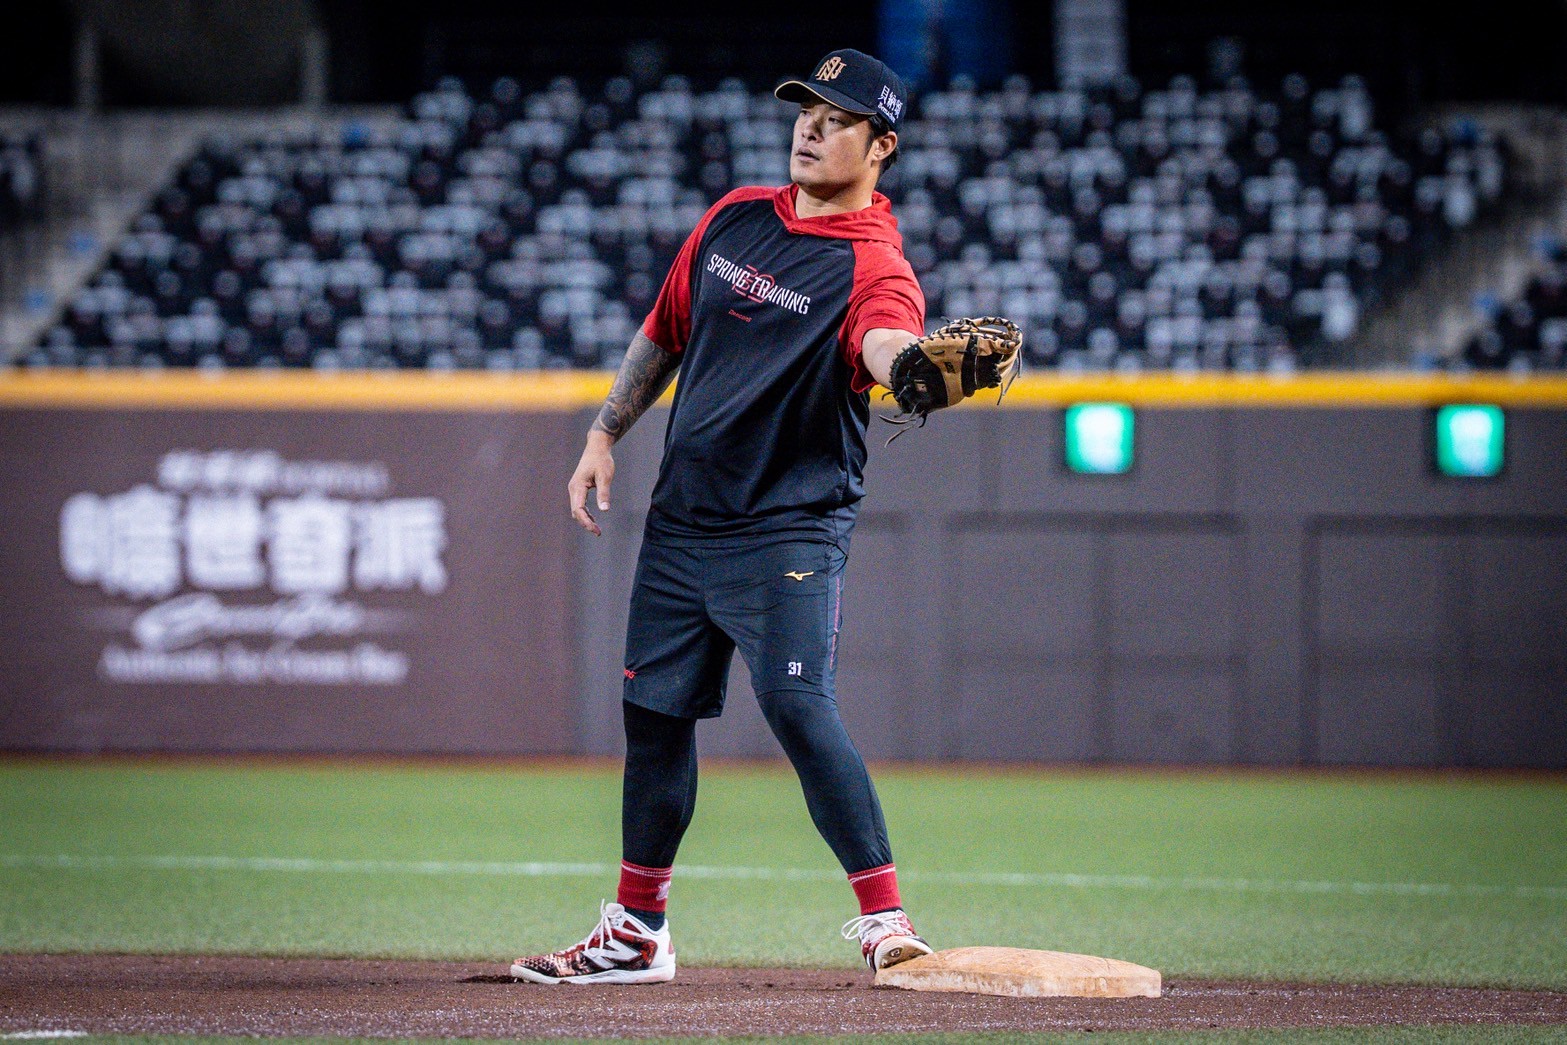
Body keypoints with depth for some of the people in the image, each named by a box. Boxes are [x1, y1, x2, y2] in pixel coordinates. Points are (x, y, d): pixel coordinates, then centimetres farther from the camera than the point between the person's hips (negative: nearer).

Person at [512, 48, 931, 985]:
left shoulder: (874, 263, -14)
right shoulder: (736, 217, 8)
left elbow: (886, 347, -37)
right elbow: (665, 332, 19)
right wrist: (606, 433, 12)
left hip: (791, 525, -7)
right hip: (684, 513, 7)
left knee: (798, 705, -20)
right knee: (654, 710, 12)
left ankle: (886, 918, -12)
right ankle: (638, 934, 25)